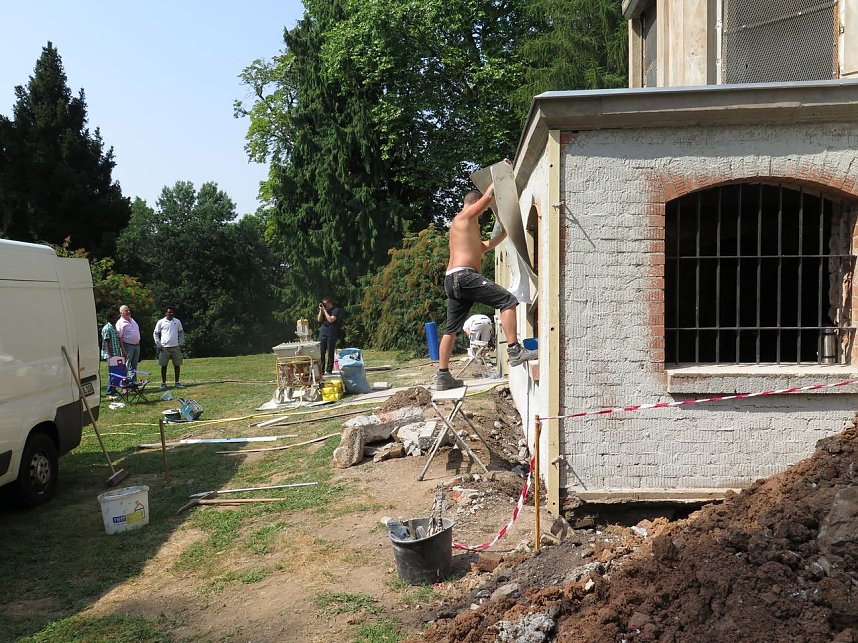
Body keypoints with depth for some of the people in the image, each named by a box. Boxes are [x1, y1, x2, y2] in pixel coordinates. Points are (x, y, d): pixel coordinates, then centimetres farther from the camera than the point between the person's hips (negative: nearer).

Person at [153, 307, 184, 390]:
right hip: (164, 347, -2)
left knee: (177, 365, 4)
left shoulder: (177, 322, 9)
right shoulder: (160, 322, 2)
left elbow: (181, 333, 16)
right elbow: (155, 334, 6)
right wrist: (158, 344, -2)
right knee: (163, 366, 1)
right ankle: (163, 383, 10)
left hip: (176, 347, 2)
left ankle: (177, 383, 13)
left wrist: (181, 343, 7)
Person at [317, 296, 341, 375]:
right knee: (321, 353, 3)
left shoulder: (336, 310, -3)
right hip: (322, 333, 5)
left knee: (330, 353, -1)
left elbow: (331, 320, -16)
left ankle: (329, 370, 4)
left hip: (331, 335, -5)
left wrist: (324, 310, -9)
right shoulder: (324, 310, 16)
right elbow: (320, 320, 13)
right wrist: (321, 310, 3)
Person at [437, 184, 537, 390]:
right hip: (464, 275, -10)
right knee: (507, 301, -12)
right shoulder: (467, 215, 4)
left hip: (452, 281, 10)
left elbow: (483, 246, 41)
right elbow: (489, 196, -2)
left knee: (451, 330, 10)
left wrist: (503, 234, 42)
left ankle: (443, 377, 12)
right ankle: (515, 352, -19)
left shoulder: (461, 224, 31)